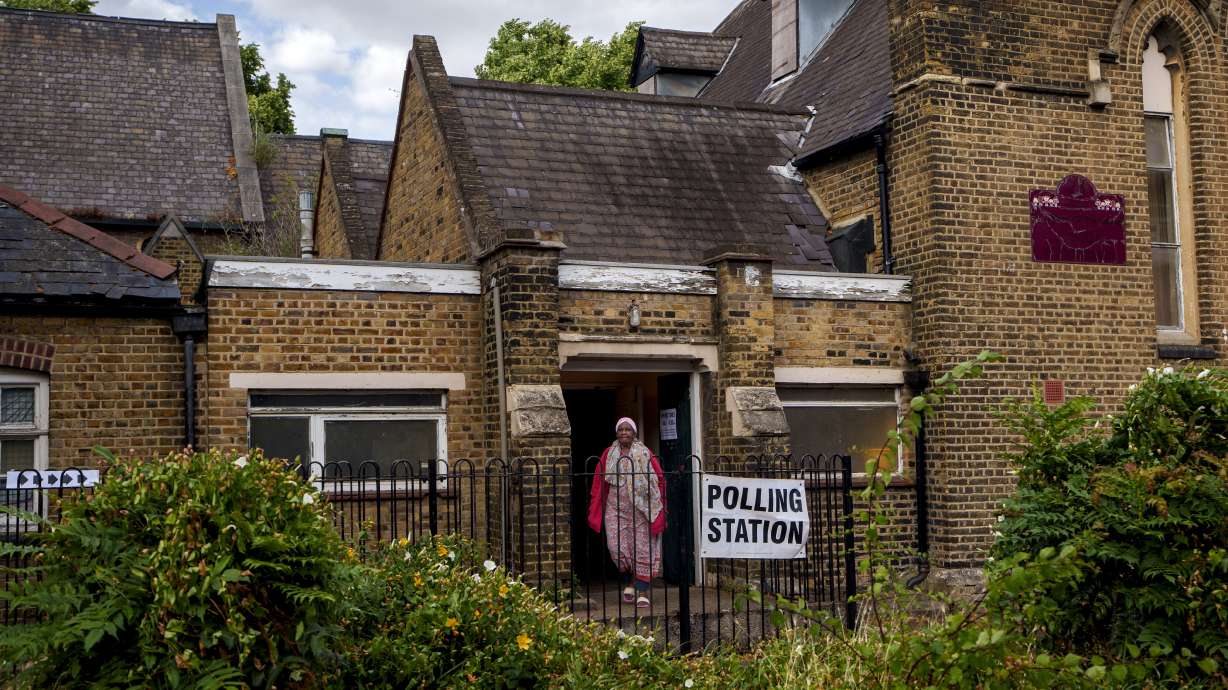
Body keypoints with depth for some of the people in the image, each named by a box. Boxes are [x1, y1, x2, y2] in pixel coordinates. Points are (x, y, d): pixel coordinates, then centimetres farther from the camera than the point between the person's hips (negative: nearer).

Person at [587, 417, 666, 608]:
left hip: (640, 510, -2)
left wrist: (659, 510, -1)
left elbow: (659, 479, 3)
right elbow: (599, 483, 10)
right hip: (615, 509, 2)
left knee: (642, 550, -3)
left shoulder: (645, 454, 1)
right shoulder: (609, 454, 8)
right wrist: (595, 512, 7)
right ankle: (631, 580, 20)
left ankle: (642, 593, 3)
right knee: (617, 548, -6)